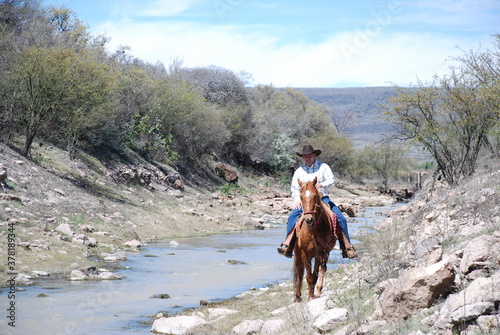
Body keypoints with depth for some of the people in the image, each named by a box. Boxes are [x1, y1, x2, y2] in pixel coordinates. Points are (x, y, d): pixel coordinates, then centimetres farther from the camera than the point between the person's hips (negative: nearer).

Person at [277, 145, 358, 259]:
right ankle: (287, 246, -29)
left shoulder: (323, 167, 7)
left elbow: (331, 180, -5)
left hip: (323, 199, -1)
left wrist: (322, 185, -26)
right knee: (293, 217, -26)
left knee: (340, 218, -18)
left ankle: (347, 248, -11)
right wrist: (297, 200, -5)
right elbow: (295, 189, 14)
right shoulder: (299, 172, 14)